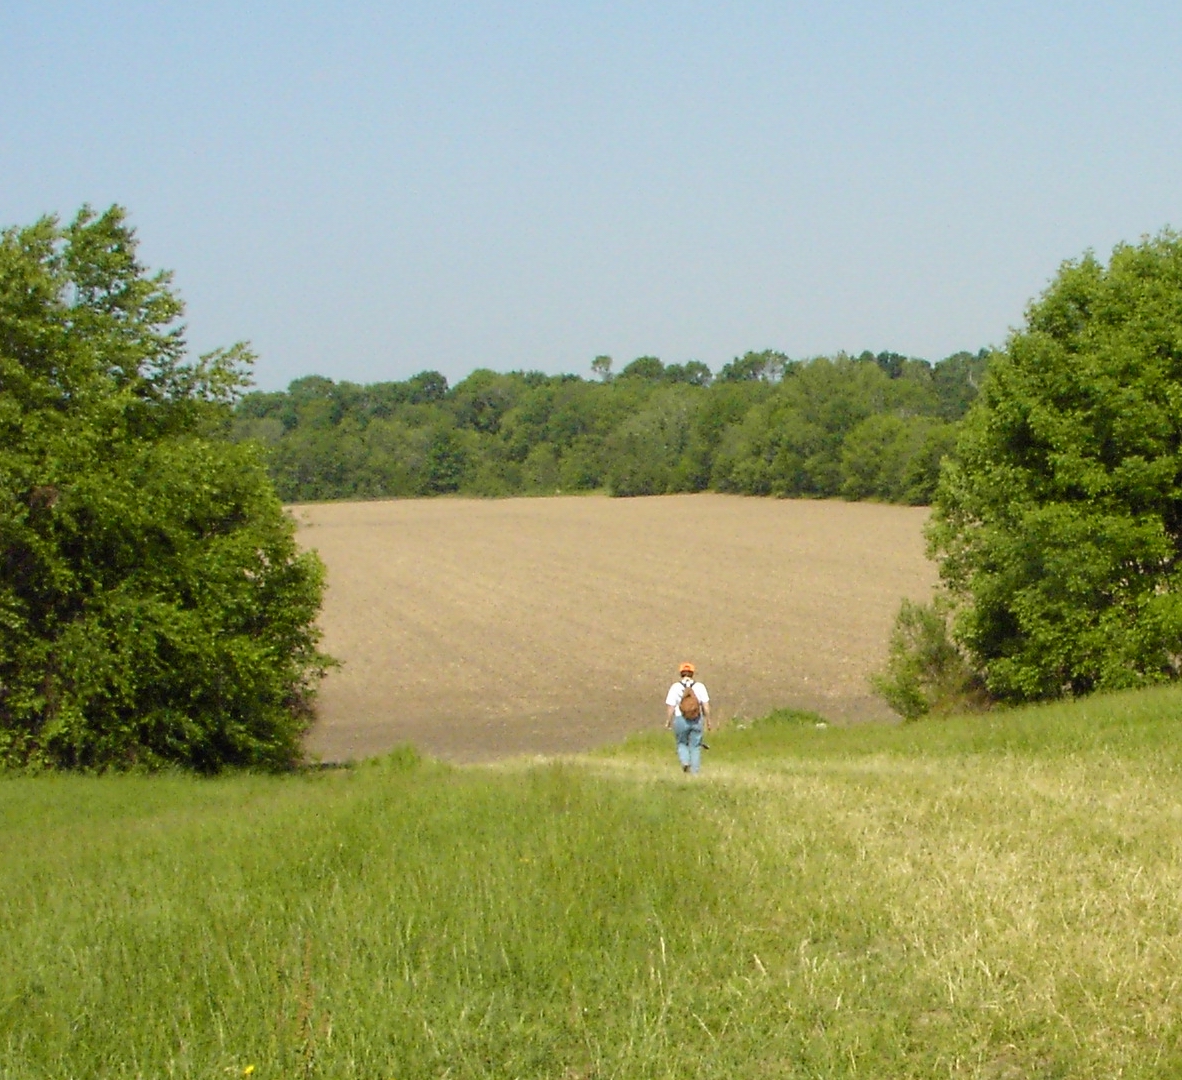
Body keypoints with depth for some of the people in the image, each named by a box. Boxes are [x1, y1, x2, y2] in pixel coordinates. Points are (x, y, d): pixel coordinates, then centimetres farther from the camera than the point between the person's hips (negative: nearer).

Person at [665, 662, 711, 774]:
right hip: (696, 720, 1)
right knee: (695, 746, 8)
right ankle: (694, 771, 6)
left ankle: (685, 762, -8)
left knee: (682, 744, 17)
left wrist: (668, 721, 5)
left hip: (680, 719, -1)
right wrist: (708, 720, 6)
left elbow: (670, 706, -4)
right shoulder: (700, 687, 2)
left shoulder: (675, 688, -1)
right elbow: (706, 706, -2)